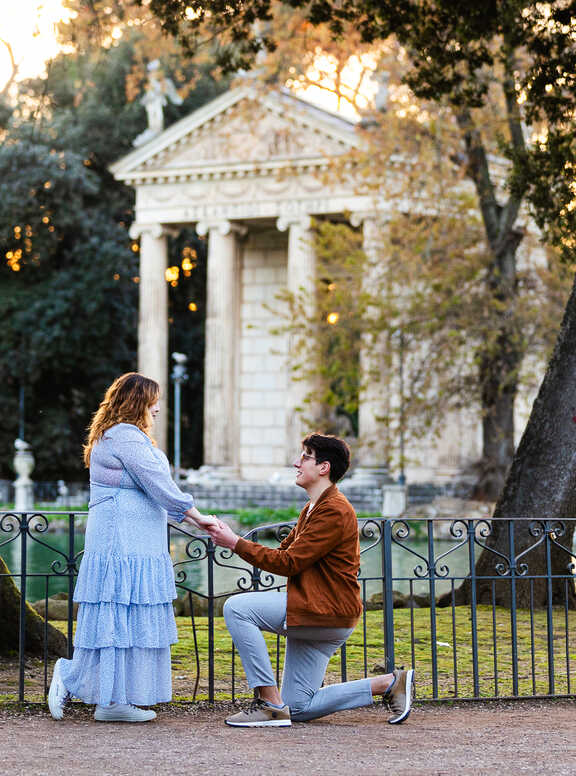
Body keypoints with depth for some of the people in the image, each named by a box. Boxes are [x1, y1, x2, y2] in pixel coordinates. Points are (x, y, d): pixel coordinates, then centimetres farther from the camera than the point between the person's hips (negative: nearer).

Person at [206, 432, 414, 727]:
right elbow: (283, 552, 17)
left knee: (236, 608, -19)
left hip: (327, 614, -11)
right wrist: (232, 540, 3)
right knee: (298, 709, 8)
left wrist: (237, 543, -15)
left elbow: (289, 562, -19)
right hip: (313, 616, 11)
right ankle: (389, 683, 14)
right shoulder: (312, 509, 19)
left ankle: (271, 703, -17)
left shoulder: (334, 511, -15)